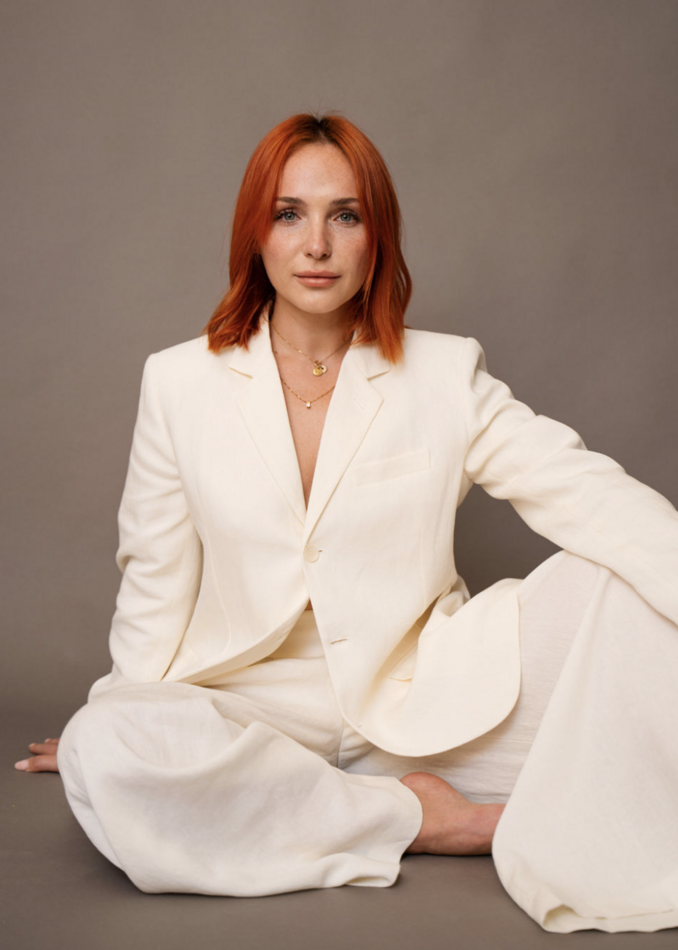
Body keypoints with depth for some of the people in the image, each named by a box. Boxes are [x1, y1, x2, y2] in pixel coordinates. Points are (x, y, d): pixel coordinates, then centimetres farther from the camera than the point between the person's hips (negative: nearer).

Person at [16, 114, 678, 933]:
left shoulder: (446, 375, 2)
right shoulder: (181, 383, 3)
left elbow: (585, 494, -9)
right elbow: (156, 585, 10)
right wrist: (117, 730, 10)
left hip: (417, 701, 0)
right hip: (254, 707, 1)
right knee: (103, 754, -31)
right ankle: (415, 818, -16)